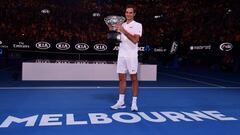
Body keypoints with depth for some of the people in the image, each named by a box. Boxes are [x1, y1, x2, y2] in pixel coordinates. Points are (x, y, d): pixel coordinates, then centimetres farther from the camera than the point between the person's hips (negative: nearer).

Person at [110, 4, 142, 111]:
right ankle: (121, 102, 14)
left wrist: (123, 31, -21)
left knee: (134, 79, 0)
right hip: (121, 55, 5)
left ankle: (134, 103, 7)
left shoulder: (138, 25, -2)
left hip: (132, 56, -5)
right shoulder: (122, 25, 16)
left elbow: (135, 40, -15)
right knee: (121, 78, 7)